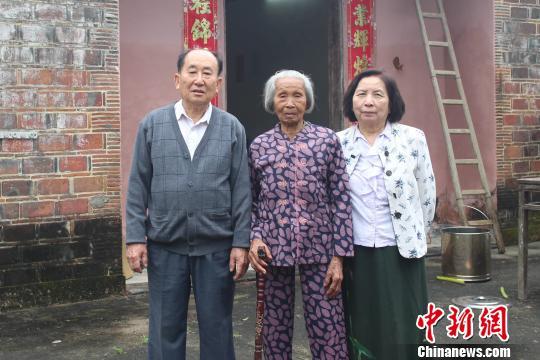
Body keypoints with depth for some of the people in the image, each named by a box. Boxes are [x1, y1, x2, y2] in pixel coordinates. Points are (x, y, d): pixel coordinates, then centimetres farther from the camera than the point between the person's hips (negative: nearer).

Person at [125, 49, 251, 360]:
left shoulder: (232, 128, 2)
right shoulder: (152, 124, 3)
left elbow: (242, 190, 0)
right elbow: (138, 186, 3)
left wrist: (241, 243, -4)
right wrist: (136, 238, -3)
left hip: (217, 247, 0)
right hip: (164, 246, 1)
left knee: (217, 329, 11)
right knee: (166, 329, 11)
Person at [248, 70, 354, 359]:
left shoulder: (328, 140, 1)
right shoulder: (258, 146, 6)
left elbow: (341, 200, -1)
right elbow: (251, 201, 11)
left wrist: (339, 256, -6)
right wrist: (254, 237, -7)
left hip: (318, 249, -1)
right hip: (273, 250, 2)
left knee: (328, 331, 2)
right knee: (276, 329, 12)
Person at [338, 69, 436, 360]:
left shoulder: (413, 139, -4)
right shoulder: (338, 143, 1)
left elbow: (427, 195, 4)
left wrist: (415, 236, 10)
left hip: (400, 252, -1)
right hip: (356, 253, 2)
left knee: (402, 334, 3)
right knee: (362, 332, 11)